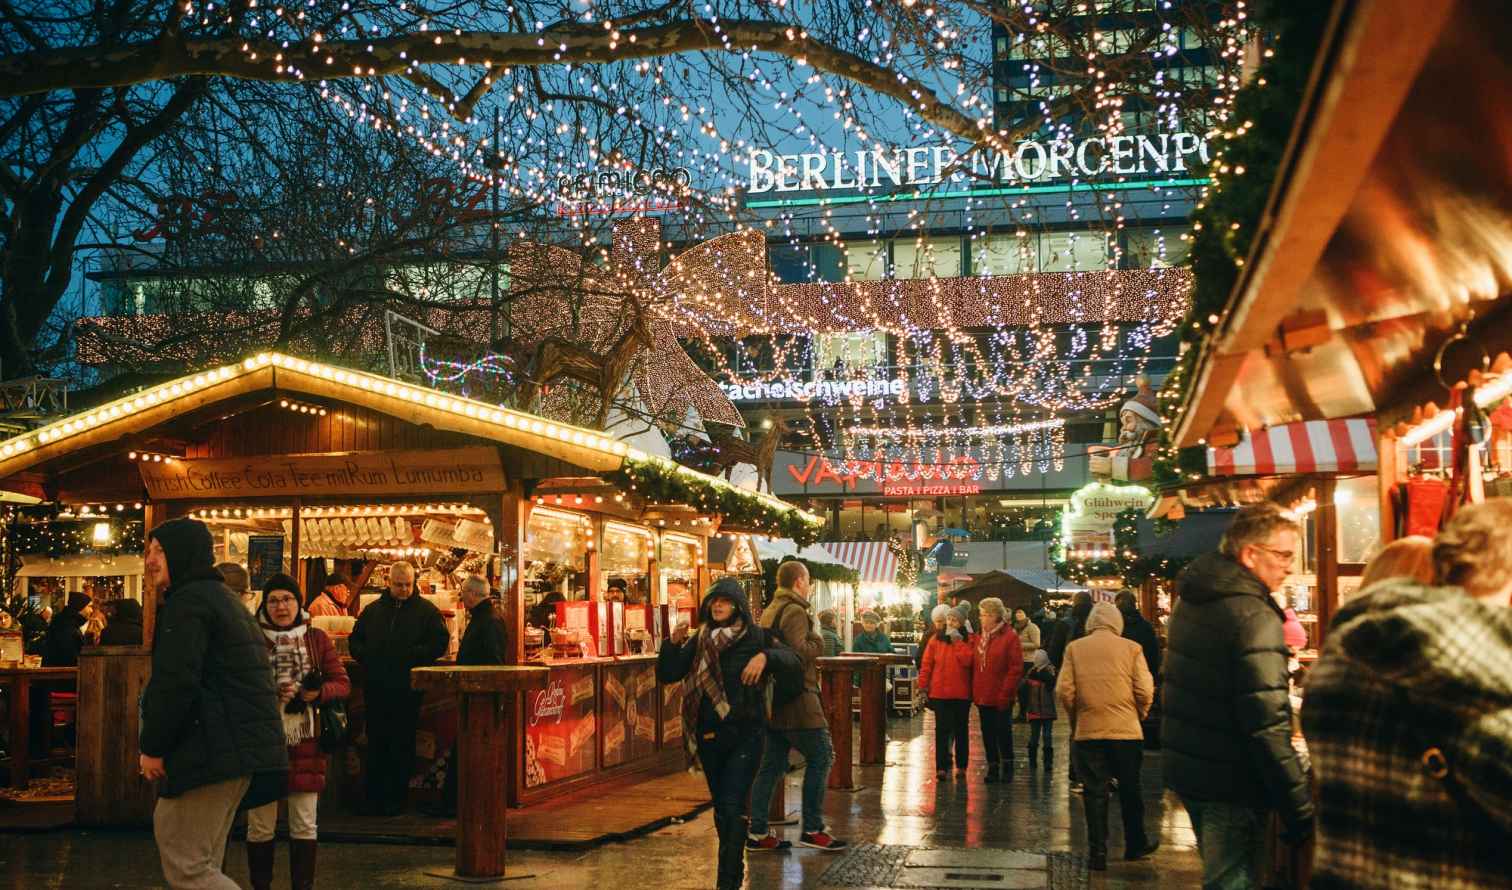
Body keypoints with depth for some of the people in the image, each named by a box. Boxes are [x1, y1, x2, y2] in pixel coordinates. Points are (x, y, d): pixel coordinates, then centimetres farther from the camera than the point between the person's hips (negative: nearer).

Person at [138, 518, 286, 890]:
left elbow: (174, 684, -20)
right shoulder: (225, 599, 23)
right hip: (244, 746, 11)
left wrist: (152, 747, -9)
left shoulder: (187, 602, -10)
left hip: (211, 753, -11)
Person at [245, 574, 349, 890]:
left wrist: (318, 692, -14)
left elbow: (342, 684, 5)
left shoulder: (317, 639, 6)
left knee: (304, 825, 7)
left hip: (305, 744, 2)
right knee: (260, 825, 4)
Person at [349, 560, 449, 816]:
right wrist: (367, 657, -1)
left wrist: (410, 656, -17)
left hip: (407, 689, -3)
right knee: (376, 744, 8)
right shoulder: (373, 610, 14)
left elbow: (439, 643, -6)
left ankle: (396, 800, 9)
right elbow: (355, 641, 19)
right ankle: (374, 799, 15)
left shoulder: (426, 610, 2)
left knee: (402, 747, 2)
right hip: (376, 688, 3)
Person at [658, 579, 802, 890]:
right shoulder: (699, 641, 5)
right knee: (720, 806, 14)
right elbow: (666, 675, 2)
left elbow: (794, 661, -13)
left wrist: (765, 656, -32)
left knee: (732, 806, -13)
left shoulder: (755, 638, -4)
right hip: (709, 736, 4)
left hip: (745, 735, -4)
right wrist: (673, 644, -16)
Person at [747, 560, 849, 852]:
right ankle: (812, 829, -2)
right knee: (821, 755, -2)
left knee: (771, 764, 10)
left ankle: (758, 832, 11)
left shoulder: (770, 610, 18)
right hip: (796, 699, -10)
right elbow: (799, 651, -24)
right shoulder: (794, 611, -12)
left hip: (774, 697, 10)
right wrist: (818, 641, -6)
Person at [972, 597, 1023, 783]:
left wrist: (1006, 693, -16)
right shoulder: (979, 637, 10)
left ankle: (1007, 766, 17)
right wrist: (973, 690, 5)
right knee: (987, 733, 10)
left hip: (1001, 696, -6)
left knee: (1003, 731, 4)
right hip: (983, 696, 6)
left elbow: (1016, 669, -13)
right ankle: (992, 767, 19)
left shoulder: (1010, 637, -10)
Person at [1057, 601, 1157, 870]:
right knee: (1130, 790, 15)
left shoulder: (1075, 648, 1)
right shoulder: (1131, 648, -1)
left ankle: (1098, 853, 5)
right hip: (1126, 731, 0)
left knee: (1095, 793, 6)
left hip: (1088, 730, 0)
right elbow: (1145, 691, -6)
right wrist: (1138, 715, 12)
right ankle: (1135, 845, 28)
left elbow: (1064, 691, -5)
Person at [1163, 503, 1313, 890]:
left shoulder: (1193, 599, 8)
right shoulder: (1254, 616, -21)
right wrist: (1301, 809, -24)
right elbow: (1268, 725, -26)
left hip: (1187, 767, 9)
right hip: (1229, 784, -9)